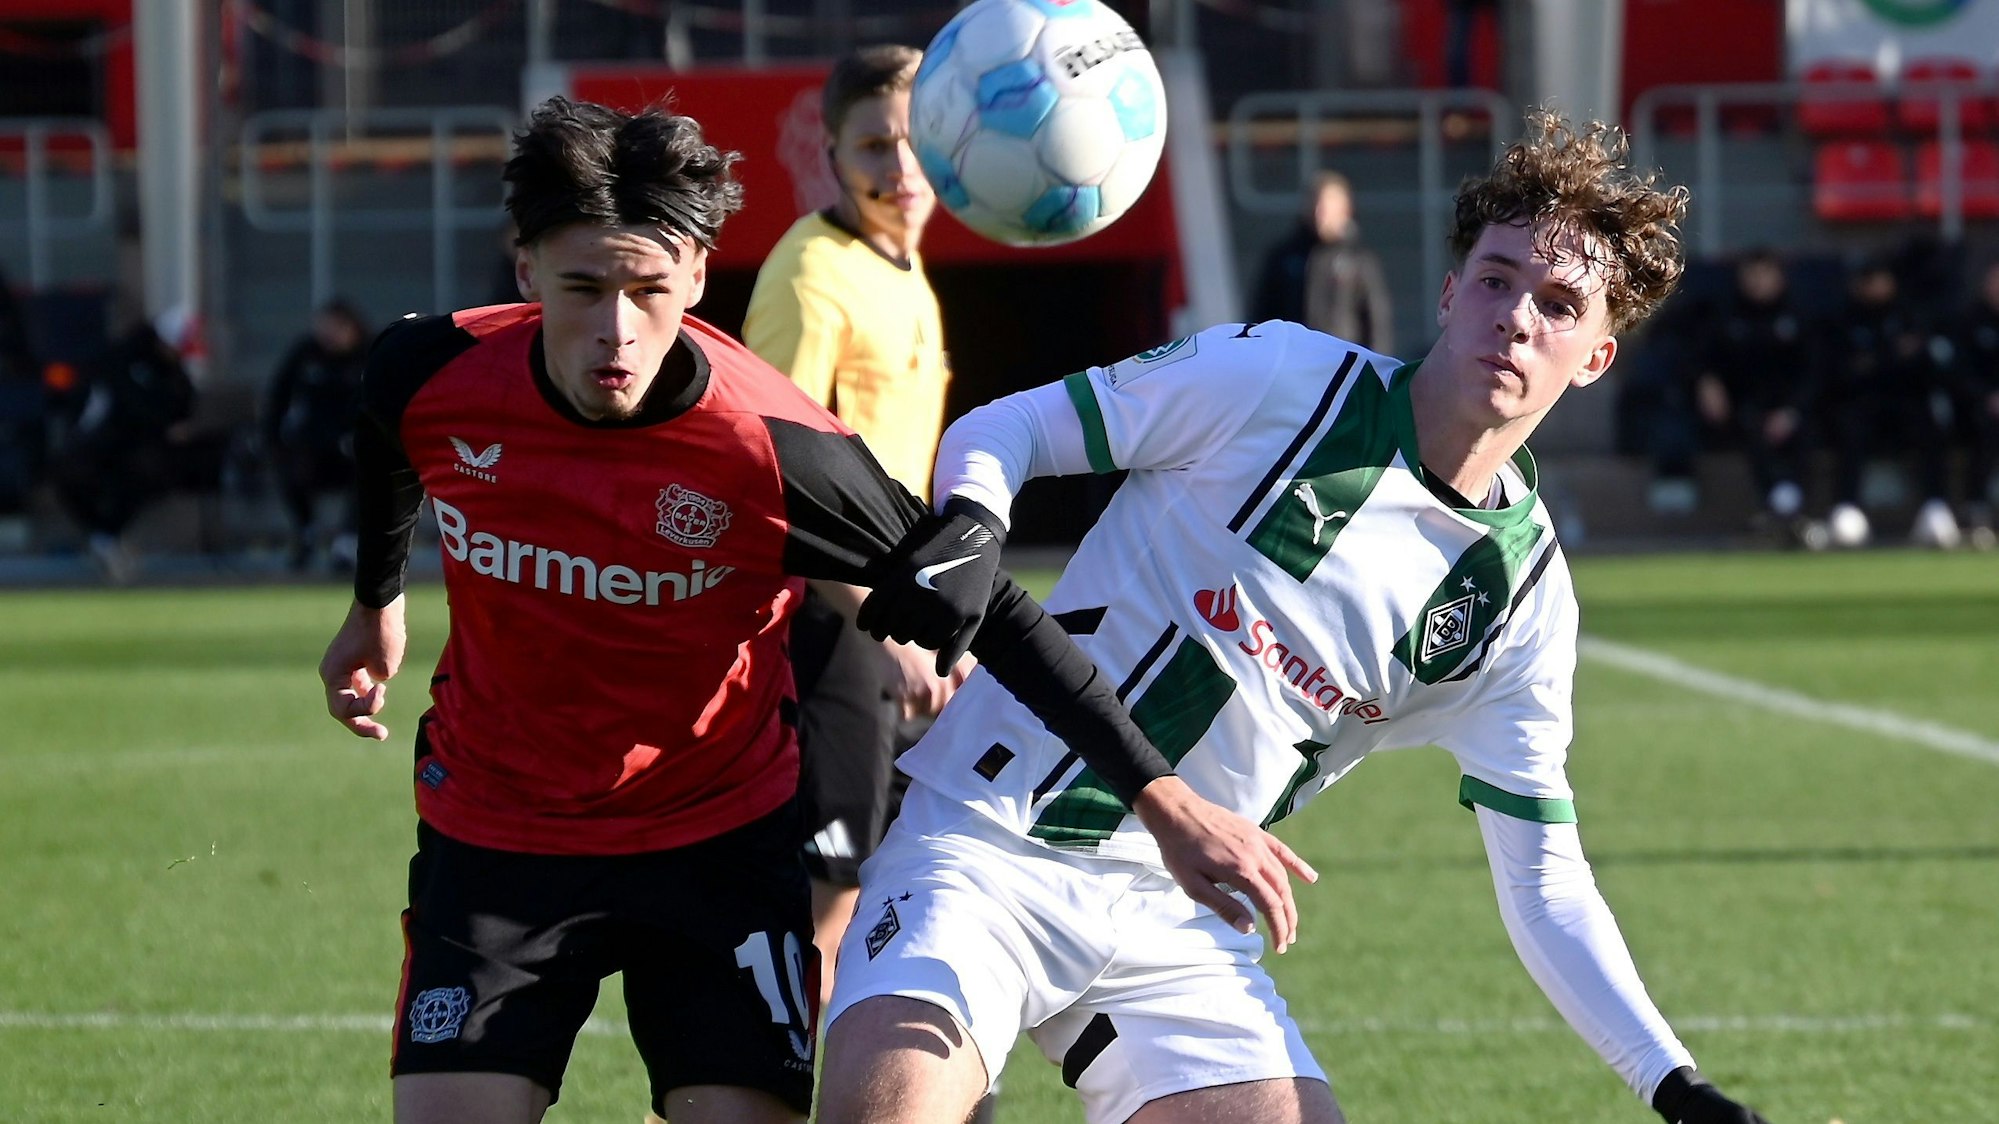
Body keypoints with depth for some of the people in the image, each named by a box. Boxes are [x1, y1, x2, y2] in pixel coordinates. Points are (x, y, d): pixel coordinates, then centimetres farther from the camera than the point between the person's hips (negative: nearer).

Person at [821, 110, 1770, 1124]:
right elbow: (997, 432, 1)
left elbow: (1540, 879, 9)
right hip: (982, 844, -4)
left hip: (1177, 923, 4)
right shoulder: (1282, 377, -5)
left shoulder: (1521, 594, 5)